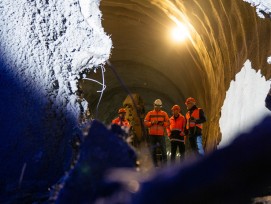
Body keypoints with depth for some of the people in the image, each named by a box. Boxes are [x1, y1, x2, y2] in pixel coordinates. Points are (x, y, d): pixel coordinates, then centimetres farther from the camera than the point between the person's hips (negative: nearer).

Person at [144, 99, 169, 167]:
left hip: (161, 134, -1)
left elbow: (168, 123, 6)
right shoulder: (150, 113, 8)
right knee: (153, 150, 5)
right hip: (152, 134, 1)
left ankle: (164, 163, 1)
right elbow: (145, 122, 3)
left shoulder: (164, 114, 9)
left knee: (163, 149, -5)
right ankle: (155, 164, 13)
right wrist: (152, 122, -13)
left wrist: (163, 123, -13)